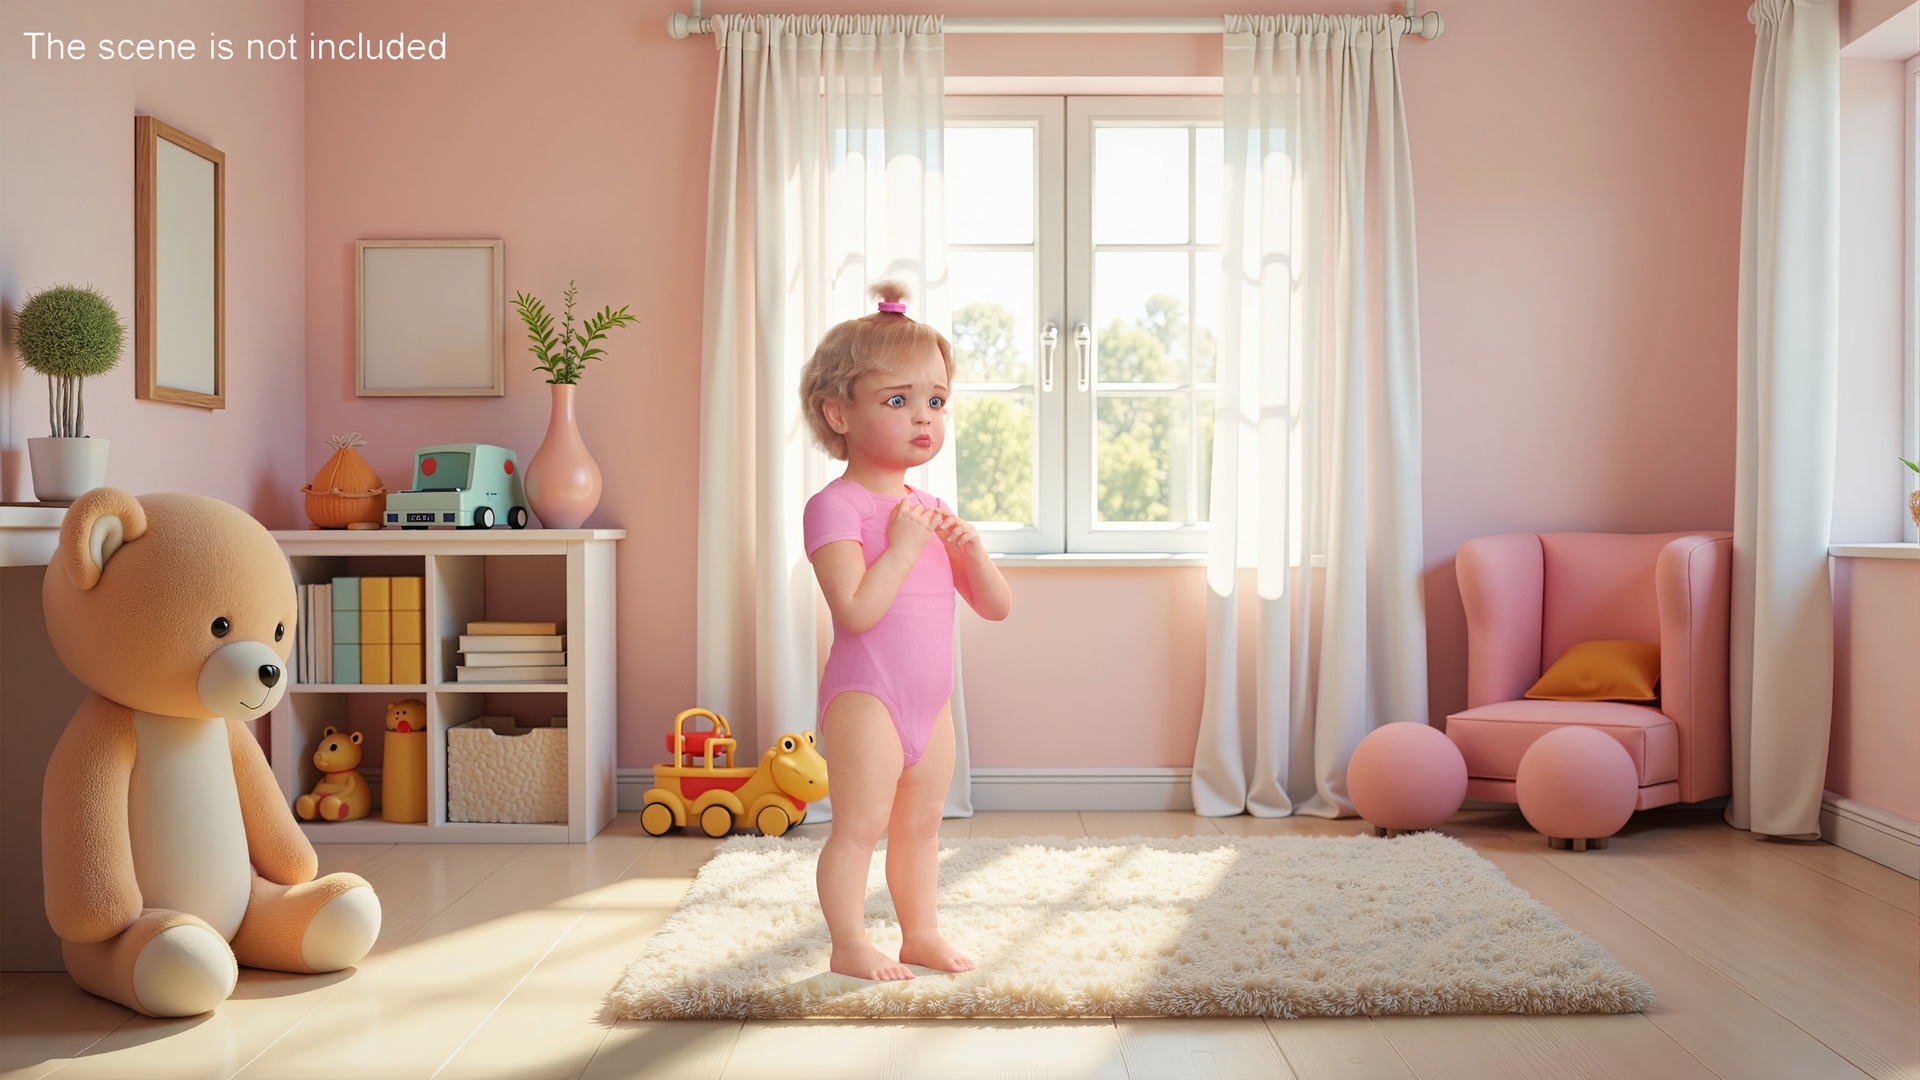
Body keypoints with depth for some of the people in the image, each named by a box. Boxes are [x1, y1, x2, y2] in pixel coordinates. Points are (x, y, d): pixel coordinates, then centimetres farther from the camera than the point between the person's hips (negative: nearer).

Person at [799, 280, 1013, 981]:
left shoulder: (931, 510, 12)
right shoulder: (836, 506, -13)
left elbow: (996, 607, 12)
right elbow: (857, 611, -26)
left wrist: (969, 550, -6)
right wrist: (904, 545, -22)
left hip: (930, 701, 8)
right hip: (866, 697, -8)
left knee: (921, 824, 16)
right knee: (860, 824, -2)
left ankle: (921, 933, 29)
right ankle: (850, 948, 11)